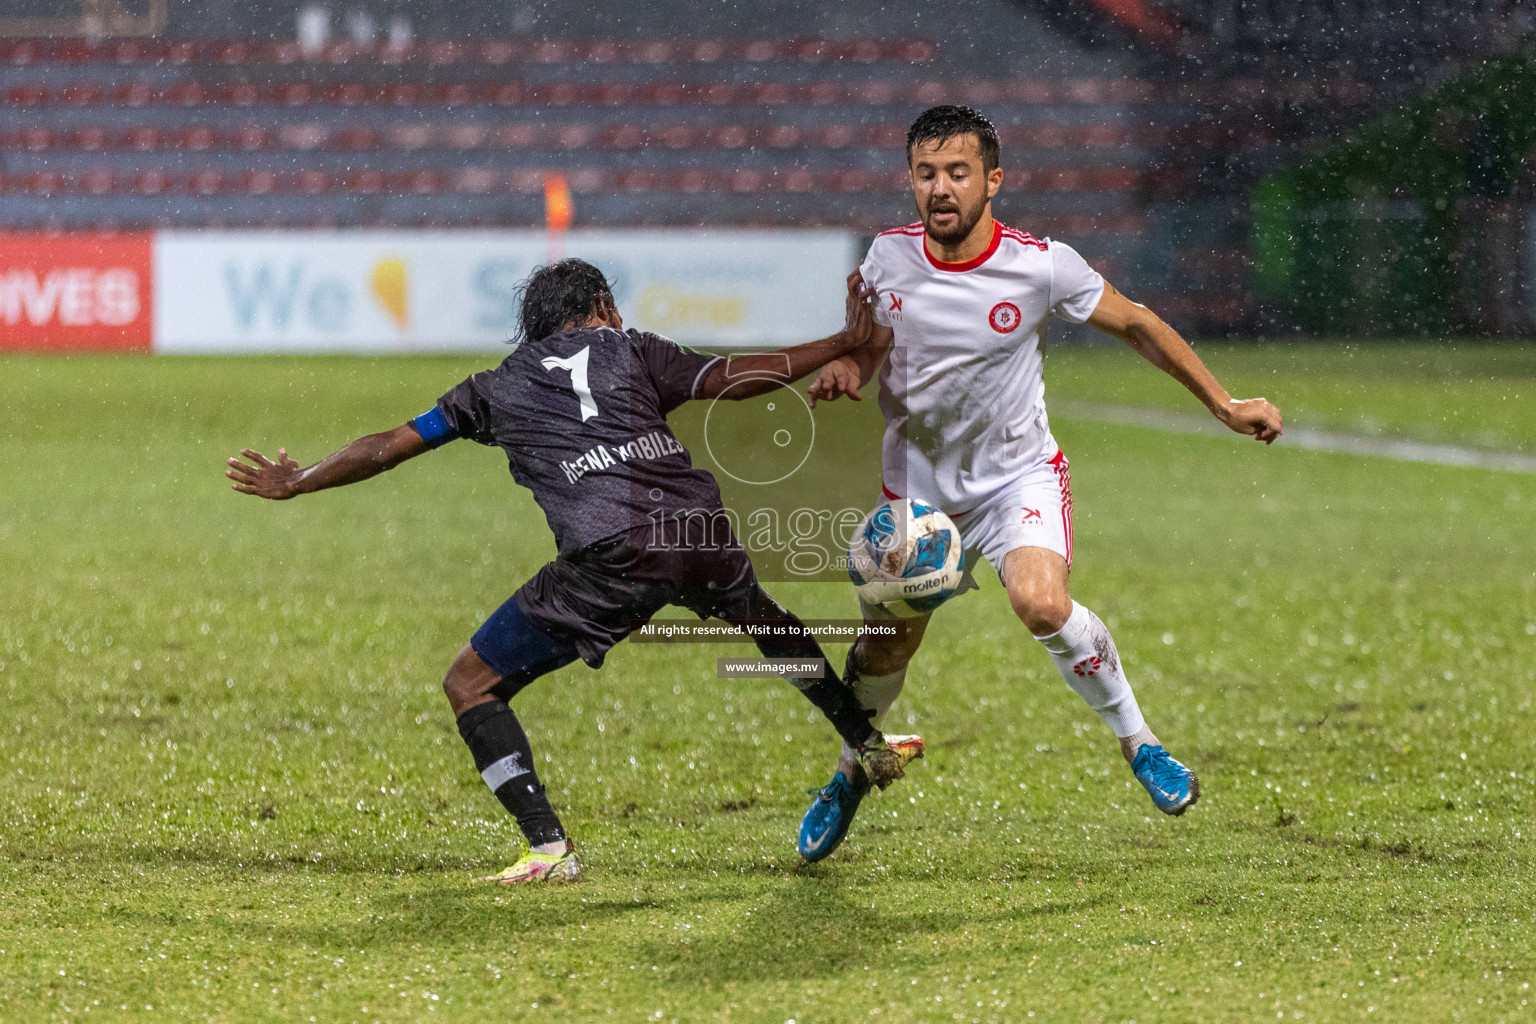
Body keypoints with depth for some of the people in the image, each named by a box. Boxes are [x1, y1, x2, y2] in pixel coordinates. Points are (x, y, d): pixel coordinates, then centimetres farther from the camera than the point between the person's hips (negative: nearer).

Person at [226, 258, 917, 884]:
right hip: (698, 530, 3)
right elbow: (731, 379, 7)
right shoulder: (630, 351, 22)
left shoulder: (498, 387, 23)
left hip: (609, 562, -3)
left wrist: (297, 483, 41)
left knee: (470, 685, 9)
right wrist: (845, 344, 13)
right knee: (759, 613, 38)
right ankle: (867, 744, 45)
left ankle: (549, 850, -7)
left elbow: (389, 446, 27)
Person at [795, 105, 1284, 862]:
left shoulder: (1042, 266, -18)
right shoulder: (888, 258, -10)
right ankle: (853, 771, 38)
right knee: (887, 641, 8)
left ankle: (1136, 738, -8)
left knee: (1042, 604, -29)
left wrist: (1225, 405, 2)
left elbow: (1137, 325, -3)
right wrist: (843, 371, -16)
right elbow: (867, 348, 9)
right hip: (918, 482, 3)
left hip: (1019, 474, -3)